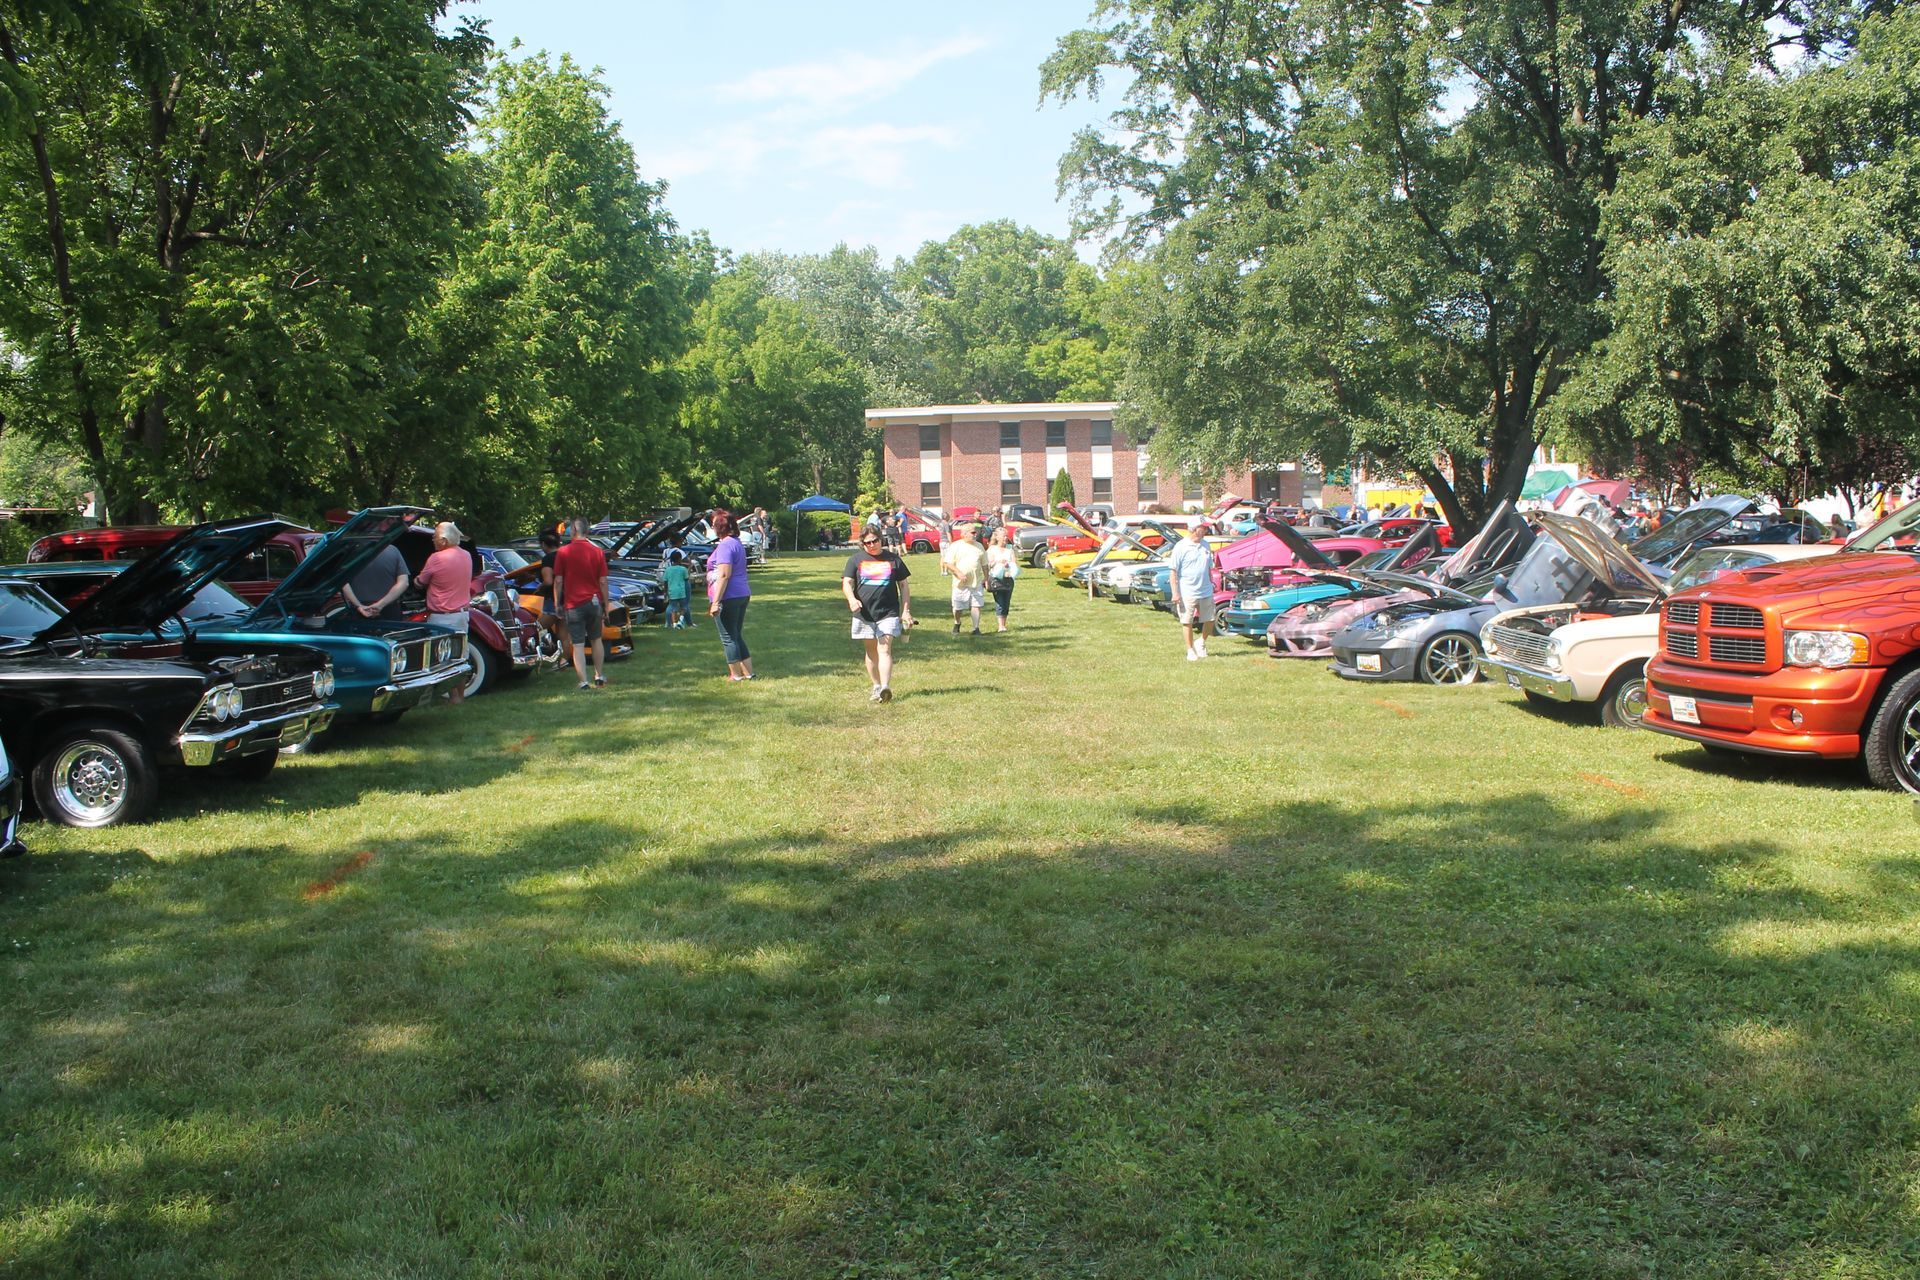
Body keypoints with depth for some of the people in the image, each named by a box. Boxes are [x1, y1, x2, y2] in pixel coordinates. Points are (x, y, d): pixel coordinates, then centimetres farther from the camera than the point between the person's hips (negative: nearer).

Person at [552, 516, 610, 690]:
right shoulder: (598, 552, -1)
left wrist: (557, 604, 5)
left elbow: (558, 581, -5)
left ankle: (584, 682, -5)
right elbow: (603, 582, -1)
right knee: (596, 640, 19)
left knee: (578, 645, -1)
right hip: (594, 602, 2)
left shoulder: (563, 552, -6)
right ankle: (599, 677, 25)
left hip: (573, 604, -2)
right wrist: (606, 606, 7)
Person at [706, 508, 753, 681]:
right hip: (742, 595, 10)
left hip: (728, 597, -10)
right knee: (736, 636, 17)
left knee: (728, 638, 0)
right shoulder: (737, 544, 16)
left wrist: (716, 601, -23)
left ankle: (736, 675, 6)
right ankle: (748, 673, 17)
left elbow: (724, 575, -22)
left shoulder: (725, 545, -15)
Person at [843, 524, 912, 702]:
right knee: (871, 651, 10)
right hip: (864, 613, 2)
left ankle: (886, 687, -24)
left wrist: (905, 611, 6)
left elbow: (903, 585, 12)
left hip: (888, 613, -2)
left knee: (884, 649, -14)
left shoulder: (893, 559, 7)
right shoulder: (855, 559, 7)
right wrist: (852, 599, -21)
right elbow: (846, 583, 0)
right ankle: (876, 687, 21)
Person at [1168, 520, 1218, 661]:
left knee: (1210, 620, 9)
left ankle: (1201, 642, 32)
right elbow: (1174, 571, -10)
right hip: (1187, 593, -5)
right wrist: (1175, 593, -14)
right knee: (1187, 622, 2)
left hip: (1206, 592, 5)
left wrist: (1211, 585, 18)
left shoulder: (1205, 545, 8)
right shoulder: (1181, 547, -10)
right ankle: (1191, 650, 14)